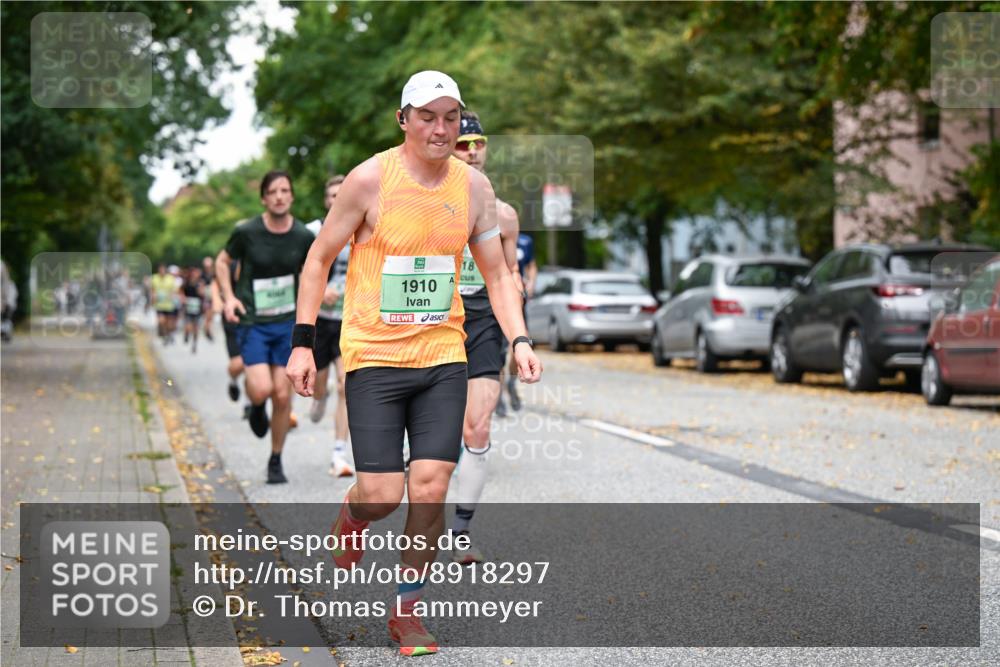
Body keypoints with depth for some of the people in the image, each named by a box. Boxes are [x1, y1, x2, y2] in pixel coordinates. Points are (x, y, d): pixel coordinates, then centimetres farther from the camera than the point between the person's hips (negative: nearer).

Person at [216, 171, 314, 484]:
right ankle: (256, 407, 22)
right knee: (262, 390, -18)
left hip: (287, 323, 2)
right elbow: (222, 261, 7)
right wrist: (229, 297, -6)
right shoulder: (247, 232, -9)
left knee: (283, 396, 1)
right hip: (252, 322, -2)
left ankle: (276, 461, 20)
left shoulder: (304, 236, -3)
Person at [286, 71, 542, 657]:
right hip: (373, 355, -3)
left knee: (430, 488, -5)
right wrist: (303, 342, -4)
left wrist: (519, 339, -3)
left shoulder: (474, 186, 3)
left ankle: (406, 609, 13)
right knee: (382, 493, -7)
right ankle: (353, 515, 31)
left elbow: (496, 273, 11)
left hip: (443, 355, 3)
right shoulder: (371, 179, -8)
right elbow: (320, 258, 1)